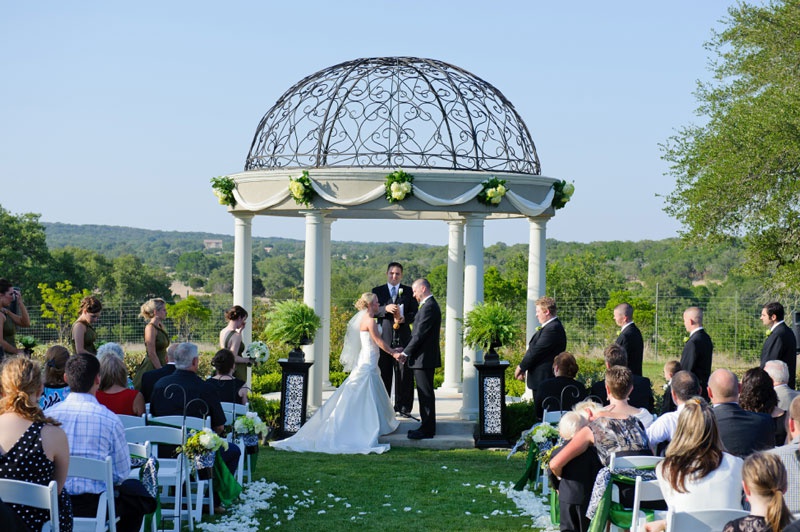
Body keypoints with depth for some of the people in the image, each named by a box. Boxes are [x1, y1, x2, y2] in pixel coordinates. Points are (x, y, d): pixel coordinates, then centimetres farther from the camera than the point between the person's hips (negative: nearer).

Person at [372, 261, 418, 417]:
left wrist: (405, 318, -14)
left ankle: (403, 407, 6)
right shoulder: (377, 291, 11)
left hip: (403, 338, 0)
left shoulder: (408, 291, 10)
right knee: (384, 373, 1)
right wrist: (386, 308, -17)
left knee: (404, 373, -1)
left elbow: (415, 313, 6)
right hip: (384, 338, 0)